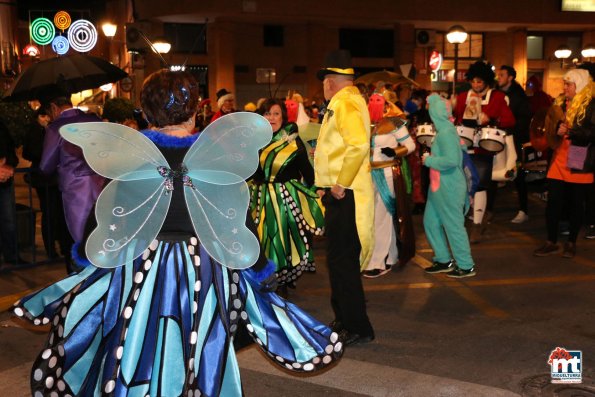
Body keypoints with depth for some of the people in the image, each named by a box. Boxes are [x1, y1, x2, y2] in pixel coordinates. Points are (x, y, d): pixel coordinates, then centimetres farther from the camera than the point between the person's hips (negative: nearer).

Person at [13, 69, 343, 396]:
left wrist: (91, 258, 17)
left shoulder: (125, 151, -6)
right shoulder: (219, 152, -9)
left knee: (133, 366, 16)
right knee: (201, 364, 14)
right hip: (204, 271, 0)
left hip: (138, 270, 1)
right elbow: (238, 221, -6)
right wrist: (261, 273, 7)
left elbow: (110, 217, 0)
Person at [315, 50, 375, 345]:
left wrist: (341, 184, -23)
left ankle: (358, 329, 5)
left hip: (345, 196, -10)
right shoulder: (347, 101, 18)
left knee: (342, 261, -5)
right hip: (339, 195, 10)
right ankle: (344, 319, 30)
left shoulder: (345, 103, -14)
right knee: (340, 259, 18)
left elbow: (358, 144, -30)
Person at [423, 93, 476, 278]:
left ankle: (466, 266, 13)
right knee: (430, 222, 15)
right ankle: (444, 260, 26)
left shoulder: (446, 132, -19)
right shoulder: (444, 130, 9)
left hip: (449, 188, -10)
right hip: (439, 187, 10)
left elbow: (451, 160, -28)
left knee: (453, 226, 0)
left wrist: (429, 160, -15)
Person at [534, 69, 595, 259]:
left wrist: (569, 131, -25)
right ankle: (551, 242, 13)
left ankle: (571, 243, 19)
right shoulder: (560, 103, 12)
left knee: (576, 204, 6)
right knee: (553, 203, 3)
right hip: (558, 161, 5)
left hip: (579, 165, -5)